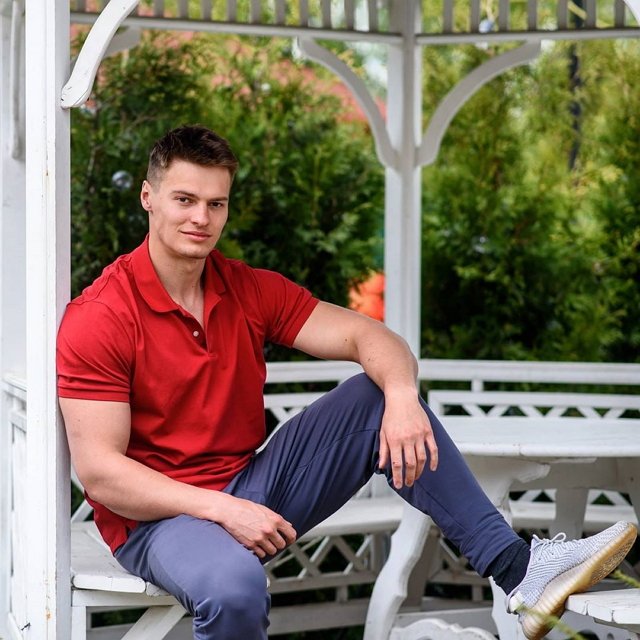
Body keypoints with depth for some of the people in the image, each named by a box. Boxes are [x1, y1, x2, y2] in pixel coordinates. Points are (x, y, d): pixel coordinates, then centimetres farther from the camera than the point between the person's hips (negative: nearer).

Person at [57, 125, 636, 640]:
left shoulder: (250, 291, 5)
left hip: (253, 487, 6)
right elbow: (100, 473, -18)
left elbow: (365, 336, -2)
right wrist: (223, 510, -26)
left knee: (380, 397, -7)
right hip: (159, 515, -6)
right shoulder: (98, 319, -14)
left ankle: (516, 567, -11)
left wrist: (401, 396, -26)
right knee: (233, 584, -41)